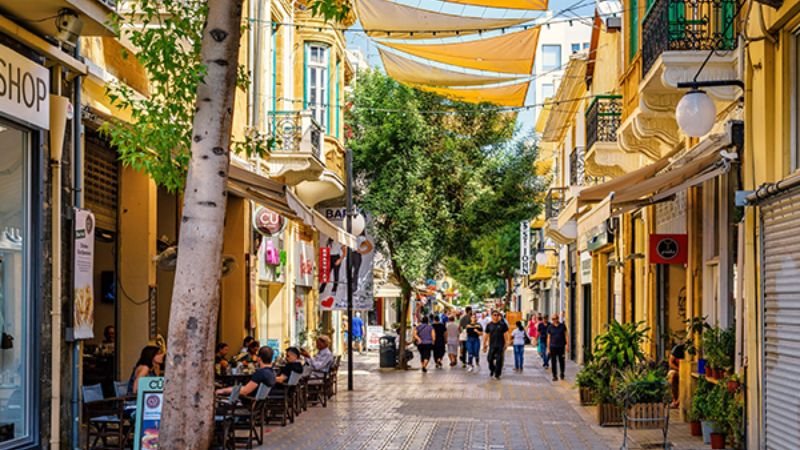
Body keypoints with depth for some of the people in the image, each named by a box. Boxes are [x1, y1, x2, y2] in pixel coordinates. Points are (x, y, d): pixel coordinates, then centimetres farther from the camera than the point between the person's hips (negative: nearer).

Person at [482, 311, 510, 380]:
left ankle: (497, 374, 6)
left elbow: (505, 334, 2)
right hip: (492, 345, 2)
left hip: (500, 345, -2)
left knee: (499, 360, -4)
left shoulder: (502, 324, 1)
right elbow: (486, 335, 10)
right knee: (490, 359, -1)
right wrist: (484, 345, 9)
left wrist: (506, 344, -4)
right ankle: (492, 370, 28)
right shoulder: (489, 325, 6)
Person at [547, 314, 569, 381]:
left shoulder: (562, 326, 5)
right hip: (553, 347, 0)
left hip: (561, 346, 0)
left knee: (561, 361, 4)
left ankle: (562, 373, 27)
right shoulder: (550, 327, 5)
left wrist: (567, 345, -1)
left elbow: (566, 336, 6)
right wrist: (548, 348, 3)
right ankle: (555, 376, 5)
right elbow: (548, 338, 7)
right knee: (554, 362, -1)